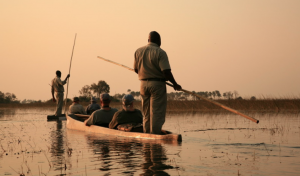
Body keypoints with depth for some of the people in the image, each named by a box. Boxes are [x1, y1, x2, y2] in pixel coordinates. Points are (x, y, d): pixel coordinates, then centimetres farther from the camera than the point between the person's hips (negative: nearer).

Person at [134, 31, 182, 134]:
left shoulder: (138, 51, 7)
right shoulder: (160, 52, -11)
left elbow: (136, 69, 13)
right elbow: (166, 71, -17)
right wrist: (175, 84, -5)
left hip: (143, 84, 6)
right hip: (157, 84, -6)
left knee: (146, 113, 14)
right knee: (157, 113, -2)